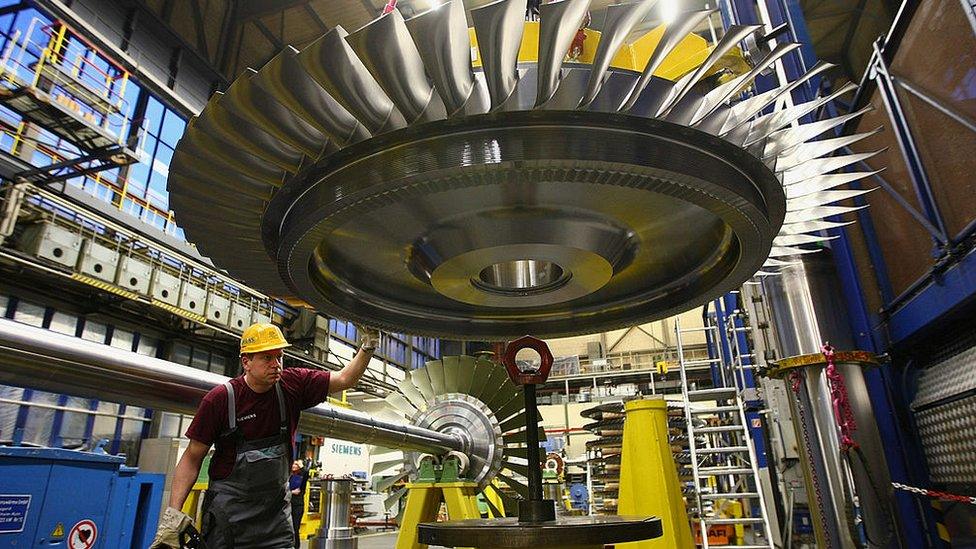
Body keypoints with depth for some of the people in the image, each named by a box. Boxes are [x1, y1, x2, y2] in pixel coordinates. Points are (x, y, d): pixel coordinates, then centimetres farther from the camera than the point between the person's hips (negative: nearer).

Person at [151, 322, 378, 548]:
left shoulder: (292, 384, -7)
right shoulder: (220, 398, -14)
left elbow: (344, 379, -4)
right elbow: (192, 458, -8)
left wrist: (367, 346, -16)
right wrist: (173, 513, -14)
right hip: (227, 512, -3)